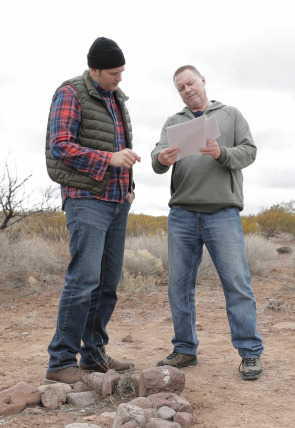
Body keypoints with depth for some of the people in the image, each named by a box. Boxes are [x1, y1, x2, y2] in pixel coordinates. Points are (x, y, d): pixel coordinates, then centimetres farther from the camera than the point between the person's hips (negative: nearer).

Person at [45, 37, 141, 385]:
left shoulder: (117, 99, 19)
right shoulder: (71, 94, -5)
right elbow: (59, 147, -14)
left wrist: (129, 187, 13)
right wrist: (110, 158, -22)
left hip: (116, 202, 8)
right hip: (86, 199, -8)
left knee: (108, 282, 6)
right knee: (84, 278, -15)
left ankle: (93, 353, 15)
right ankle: (61, 362, -7)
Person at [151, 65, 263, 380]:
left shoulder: (231, 115, 14)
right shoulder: (173, 123, 17)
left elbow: (249, 151, 3)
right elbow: (157, 158, 2)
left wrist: (221, 153, -17)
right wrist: (161, 159, -23)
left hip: (223, 213, -2)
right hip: (182, 214, 3)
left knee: (237, 282, -6)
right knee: (179, 284, 4)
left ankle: (250, 353, 3)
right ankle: (185, 350, 17)